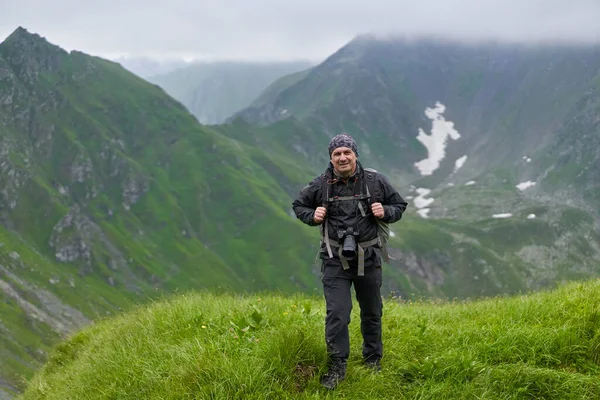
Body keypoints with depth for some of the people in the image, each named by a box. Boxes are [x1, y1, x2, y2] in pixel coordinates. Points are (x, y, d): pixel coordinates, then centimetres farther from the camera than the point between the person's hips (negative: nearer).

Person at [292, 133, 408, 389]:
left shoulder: (375, 181, -5)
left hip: (368, 259, 2)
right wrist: (312, 216, -9)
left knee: (372, 313, 15)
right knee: (337, 314, -10)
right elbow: (299, 205, 12)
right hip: (335, 260, -1)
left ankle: (373, 362, 34)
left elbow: (399, 205, 8)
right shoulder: (321, 185, -6)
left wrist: (386, 212, -14)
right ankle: (337, 368, 1)